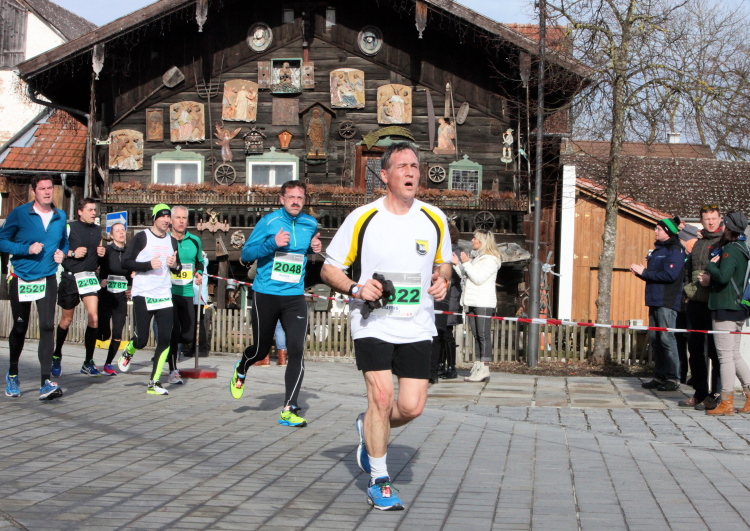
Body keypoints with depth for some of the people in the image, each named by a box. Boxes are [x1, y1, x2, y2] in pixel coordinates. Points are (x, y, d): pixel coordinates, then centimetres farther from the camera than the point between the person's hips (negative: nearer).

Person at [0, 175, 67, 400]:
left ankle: (46, 383, -17)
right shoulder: (19, 214, -6)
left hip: (47, 280, 2)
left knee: (47, 327, -13)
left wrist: (62, 253, 1)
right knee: (19, 328, 10)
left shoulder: (60, 217, 7)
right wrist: (27, 249, -19)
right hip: (21, 279, -2)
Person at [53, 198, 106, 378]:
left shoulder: (98, 230, 11)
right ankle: (56, 355, 32)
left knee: (94, 317, -14)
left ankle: (88, 362, -5)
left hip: (89, 277, 3)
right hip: (70, 277, -3)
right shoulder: (69, 228, -5)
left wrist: (102, 254, 3)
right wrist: (72, 253, -17)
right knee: (66, 319, 9)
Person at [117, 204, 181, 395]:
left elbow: (178, 268, 22)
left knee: (165, 339, -6)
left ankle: (155, 382, 2)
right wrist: (149, 265, -20)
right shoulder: (142, 237, -2)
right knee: (142, 340, -4)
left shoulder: (172, 241, 13)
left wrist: (175, 265, -2)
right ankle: (128, 352, 33)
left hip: (164, 296, 4)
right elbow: (126, 262, -8)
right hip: (142, 295, -4)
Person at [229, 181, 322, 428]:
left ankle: (289, 410, -7)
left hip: (295, 297, 3)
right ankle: (241, 370, 46)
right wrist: (273, 243, -21)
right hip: (266, 295, -3)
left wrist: (313, 248, 5)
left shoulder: (310, 224, 7)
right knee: (261, 350, 9)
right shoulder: (268, 222, -6)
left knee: (296, 350, -11)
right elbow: (246, 253, -6)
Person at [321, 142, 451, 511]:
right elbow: (329, 269, 0)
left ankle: (368, 429, 32)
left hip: (417, 327, 3)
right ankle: (378, 481, 6)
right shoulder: (362, 218, -6)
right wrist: (356, 289, -18)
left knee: (412, 407, -3)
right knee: (381, 395, -13)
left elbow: (442, 263, 20)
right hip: (372, 324, -3)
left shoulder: (435, 220, 3)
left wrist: (442, 280, -3)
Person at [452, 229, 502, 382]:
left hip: (484, 303, -9)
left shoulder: (490, 259, -7)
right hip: (472, 302, 9)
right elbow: (466, 277, 20)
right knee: (477, 335, 8)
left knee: (483, 335, -10)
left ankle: (484, 369, -12)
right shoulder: (475, 258, 21)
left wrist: (466, 263, -13)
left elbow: (478, 278, -17)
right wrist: (457, 265, 9)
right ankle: (478, 367, 10)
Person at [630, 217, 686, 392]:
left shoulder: (675, 250, -9)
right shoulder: (658, 249, 19)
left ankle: (673, 379, -5)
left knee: (666, 338, -9)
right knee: (655, 338, 9)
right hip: (655, 300, 9)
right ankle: (660, 376, 17)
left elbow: (669, 275, -20)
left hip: (667, 302, -9)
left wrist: (644, 272, -13)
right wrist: (640, 272, 1)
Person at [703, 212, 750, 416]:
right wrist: (711, 279, 4)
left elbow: (723, 276, -26)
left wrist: (710, 266, -9)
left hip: (725, 309, -10)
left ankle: (727, 402, -2)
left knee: (725, 355, -5)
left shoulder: (731, 250, -15)